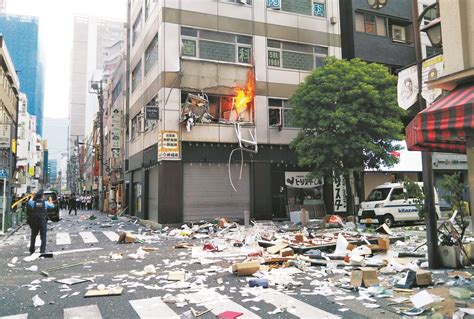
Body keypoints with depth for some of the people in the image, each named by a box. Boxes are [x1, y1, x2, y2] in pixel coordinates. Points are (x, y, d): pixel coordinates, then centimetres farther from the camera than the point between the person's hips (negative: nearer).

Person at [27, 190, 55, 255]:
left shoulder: (33, 202, -3)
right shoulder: (45, 203, -8)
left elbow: (29, 201, 20)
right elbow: (52, 206, 9)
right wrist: (50, 201, 28)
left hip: (34, 222, 3)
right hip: (43, 222, -3)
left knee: (33, 236, 19)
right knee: (43, 237, 4)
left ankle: (31, 250, 30)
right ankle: (42, 251, -3)